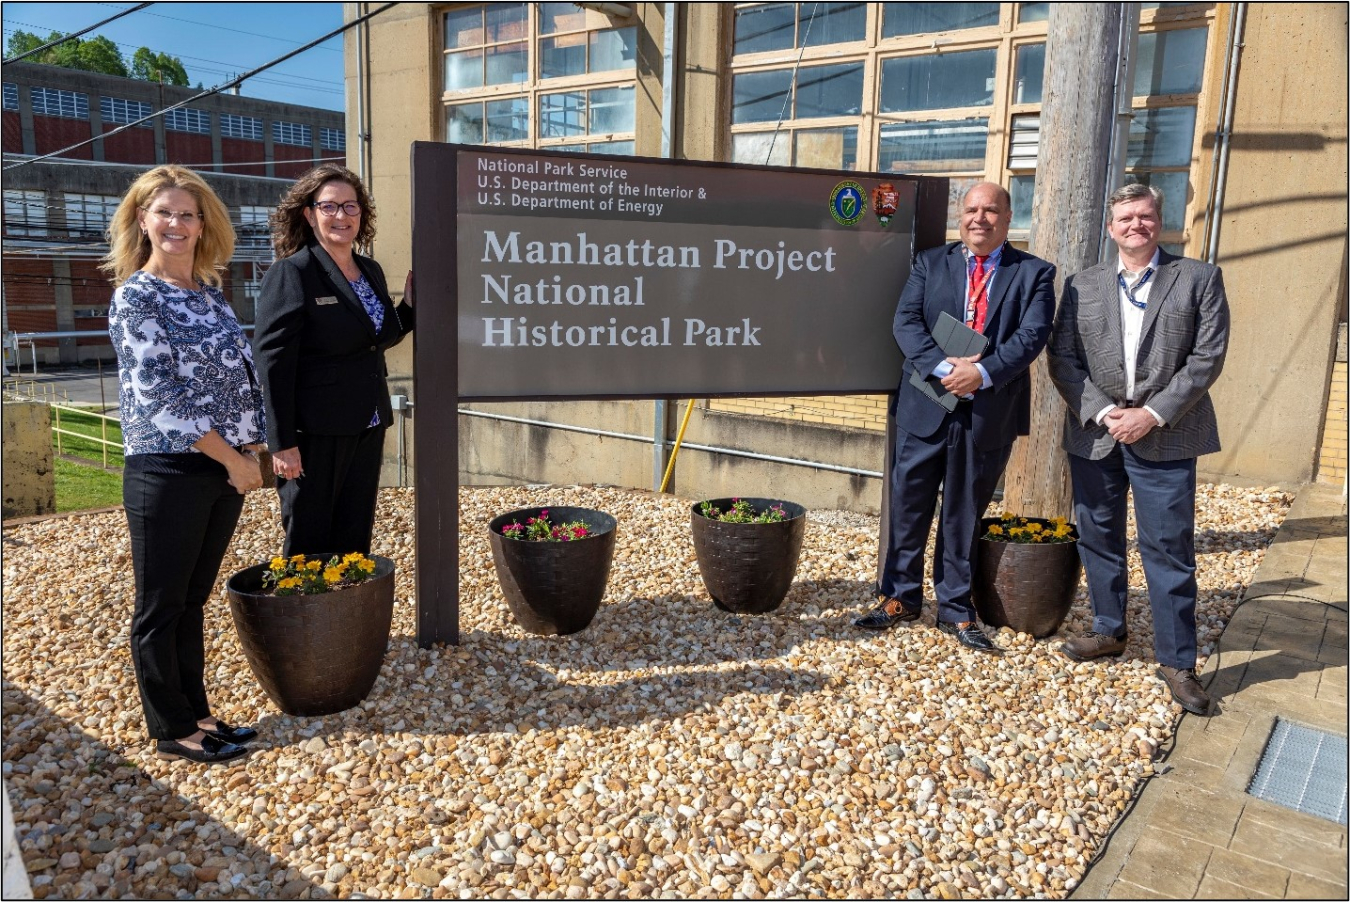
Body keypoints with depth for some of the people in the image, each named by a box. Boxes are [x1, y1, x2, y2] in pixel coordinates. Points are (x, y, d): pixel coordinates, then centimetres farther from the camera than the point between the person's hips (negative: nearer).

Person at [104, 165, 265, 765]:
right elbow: (159, 393, -16)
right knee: (160, 607, 6)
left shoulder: (209, 294, 12)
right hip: (168, 472, -7)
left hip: (226, 469, 7)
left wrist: (252, 447, 3)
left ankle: (195, 713, 28)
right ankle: (170, 731, 19)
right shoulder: (136, 296, -8)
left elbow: (241, 377, 14)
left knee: (192, 600, 17)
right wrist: (232, 458, -14)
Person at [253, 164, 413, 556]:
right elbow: (273, 362, -14)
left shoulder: (371, 270, 10)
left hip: (368, 426, 6)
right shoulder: (291, 273, -10)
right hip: (316, 431, -6)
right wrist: (282, 442, -18)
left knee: (356, 537, 14)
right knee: (310, 542, 6)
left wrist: (409, 306, 4)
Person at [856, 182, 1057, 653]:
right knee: (909, 504, 7)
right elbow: (906, 321, -4)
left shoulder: (1034, 273, 6)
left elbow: (1032, 334, -7)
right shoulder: (929, 262, 8)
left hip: (990, 412, 0)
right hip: (925, 406, 1)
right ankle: (901, 597, 22)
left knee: (965, 513, 9)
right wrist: (943, 366, -20)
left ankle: (956, 609, 22)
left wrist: (982, 372, -22)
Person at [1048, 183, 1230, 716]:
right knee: (1098, 540, 12)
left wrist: (1153, 414, -13)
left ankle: (1177, 660, 10)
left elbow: (1207, 357, -5)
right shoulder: (1082, 286, 8)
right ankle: (1108, 632, 30)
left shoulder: (1199, 278, 3)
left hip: (1165, 438, -3)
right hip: (1095, 433, 3)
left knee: (1169, 550, -1)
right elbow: (1062, 358, 2)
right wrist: (1102, 412, -10)